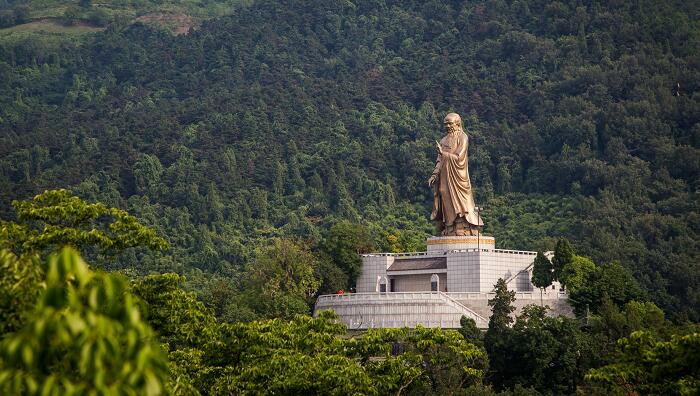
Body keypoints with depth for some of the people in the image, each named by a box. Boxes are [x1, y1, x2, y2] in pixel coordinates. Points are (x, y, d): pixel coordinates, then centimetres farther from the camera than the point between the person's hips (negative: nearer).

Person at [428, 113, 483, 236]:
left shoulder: (462, 138, -2)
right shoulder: (444, 140, 18)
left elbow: (459, 158, -11)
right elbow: (440, 160, 15)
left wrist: (443, 153, -13)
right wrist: (434, 175, 3)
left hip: (456, 177, -6)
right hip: (445, 178, 6)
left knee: (458, 202, -11)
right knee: (447, 204, 1)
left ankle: (463, 230, -12)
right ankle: (449, 230, 0)